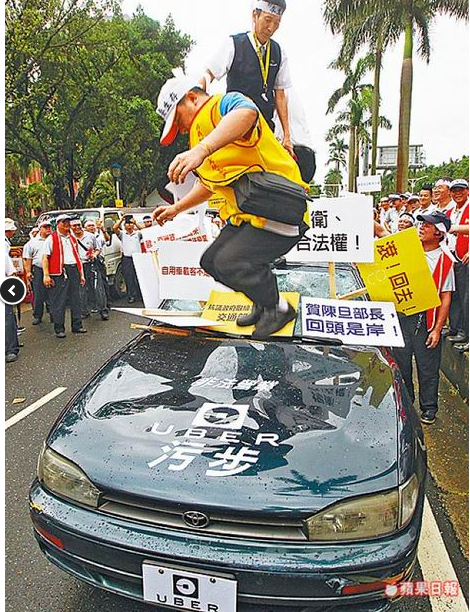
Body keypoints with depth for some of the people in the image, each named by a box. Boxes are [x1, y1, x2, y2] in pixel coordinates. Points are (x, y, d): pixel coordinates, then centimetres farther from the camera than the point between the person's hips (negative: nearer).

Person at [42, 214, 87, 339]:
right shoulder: (51, 239, 1)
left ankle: (77, 326, 19)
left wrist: (81, 274, 17)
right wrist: (46, 275, -13)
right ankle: (59, 329, 4)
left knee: (76, 299, 10)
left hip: (74, 270, 6)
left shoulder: (73, 238, 20)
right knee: (59, 302, -3)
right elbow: (45, 257, -5)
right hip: (59, 272, -6)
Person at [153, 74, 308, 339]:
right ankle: (263, 303, 28)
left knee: (230, 261, -25)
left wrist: (201, 149, -54)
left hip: (280, 210, -11)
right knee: (211, 262, 13)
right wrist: (177, 208, 31)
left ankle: (278, 308, 2)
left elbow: (246, 114, -40)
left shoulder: (225, 104, -11)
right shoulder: (201, 130, 21)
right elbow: (209, 184, 34)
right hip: (245, 215, 11)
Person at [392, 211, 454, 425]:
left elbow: (446, 298, -5)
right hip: (399, 315, 3)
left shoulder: (445, 261, -4)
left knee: (428, 367, 8)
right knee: (400, 363, 13)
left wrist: (437, 329, -11)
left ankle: (429, 408, 27)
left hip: (426, 320, -3)